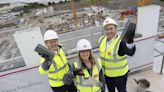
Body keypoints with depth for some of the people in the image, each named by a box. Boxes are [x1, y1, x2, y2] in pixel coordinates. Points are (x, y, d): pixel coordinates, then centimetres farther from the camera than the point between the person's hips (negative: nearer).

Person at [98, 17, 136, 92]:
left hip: (120, 75, -5)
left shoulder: (120, 41, -27)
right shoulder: (101, 40, -7)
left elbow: (131, 52, -41)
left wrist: (130, 41, -60)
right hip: (107, 74, 5)